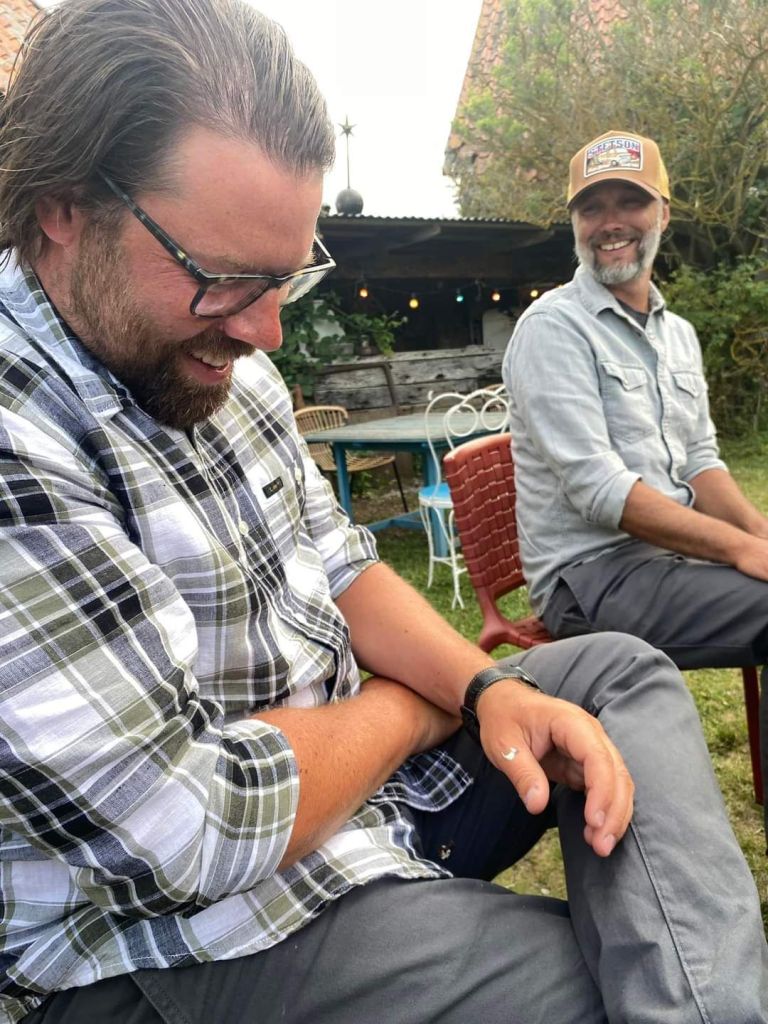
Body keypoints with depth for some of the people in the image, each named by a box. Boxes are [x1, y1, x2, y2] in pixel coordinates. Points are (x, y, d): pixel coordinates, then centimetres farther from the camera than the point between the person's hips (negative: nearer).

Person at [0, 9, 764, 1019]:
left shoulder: (214, 358, 2)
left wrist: (488, 686, -10)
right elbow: (197, 829, -29)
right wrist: (421, 698, -11)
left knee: (622, 671, 3)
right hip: (186, 937, -7)